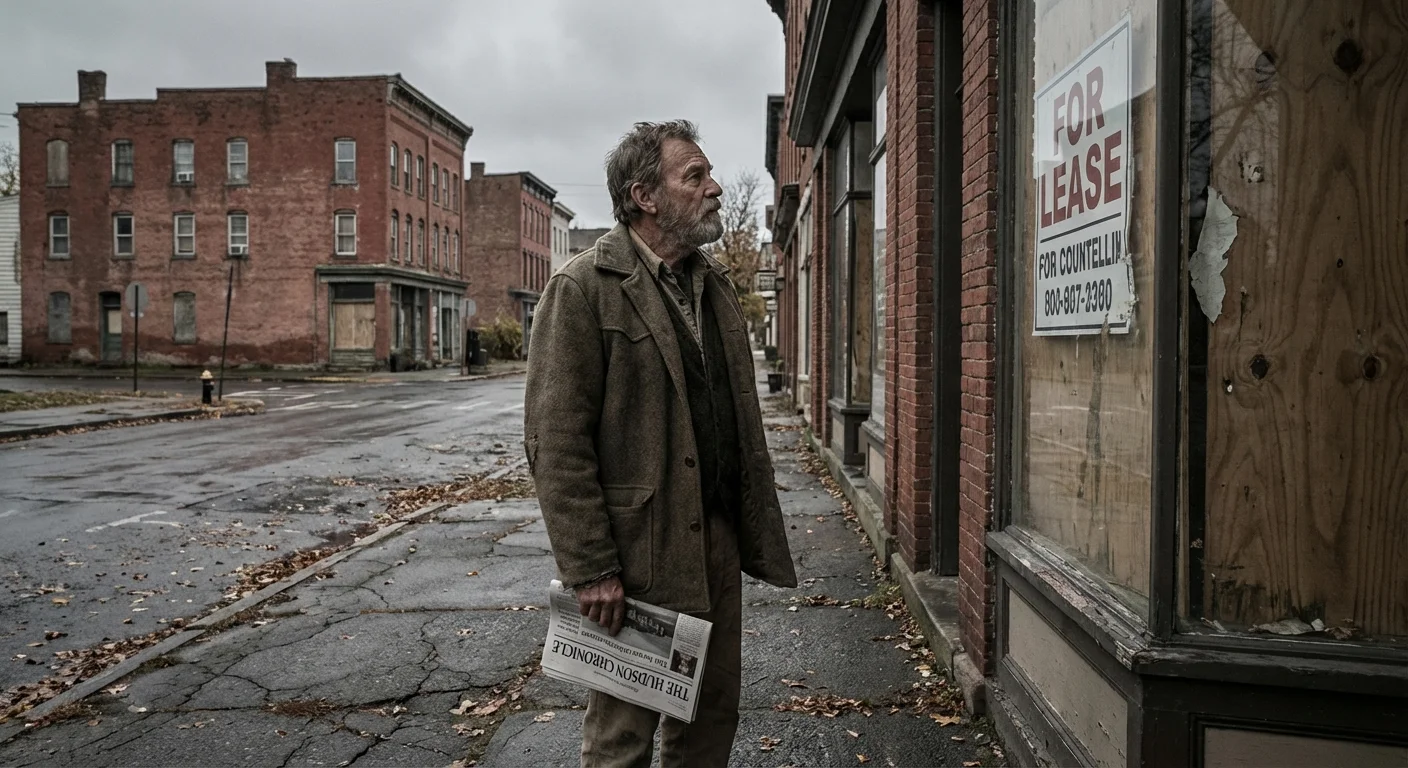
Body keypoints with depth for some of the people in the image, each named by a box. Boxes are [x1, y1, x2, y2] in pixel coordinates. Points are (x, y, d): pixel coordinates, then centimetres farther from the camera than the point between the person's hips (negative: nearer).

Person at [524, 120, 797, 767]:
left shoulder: (715, 283, 12)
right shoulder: (583, 289, -11)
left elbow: (743, 420, 13)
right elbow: (555, 442, -15)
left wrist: (757, 532, 10)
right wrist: (590, 568, -17)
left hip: (717, 545, 7)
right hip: (636, 555, -7)